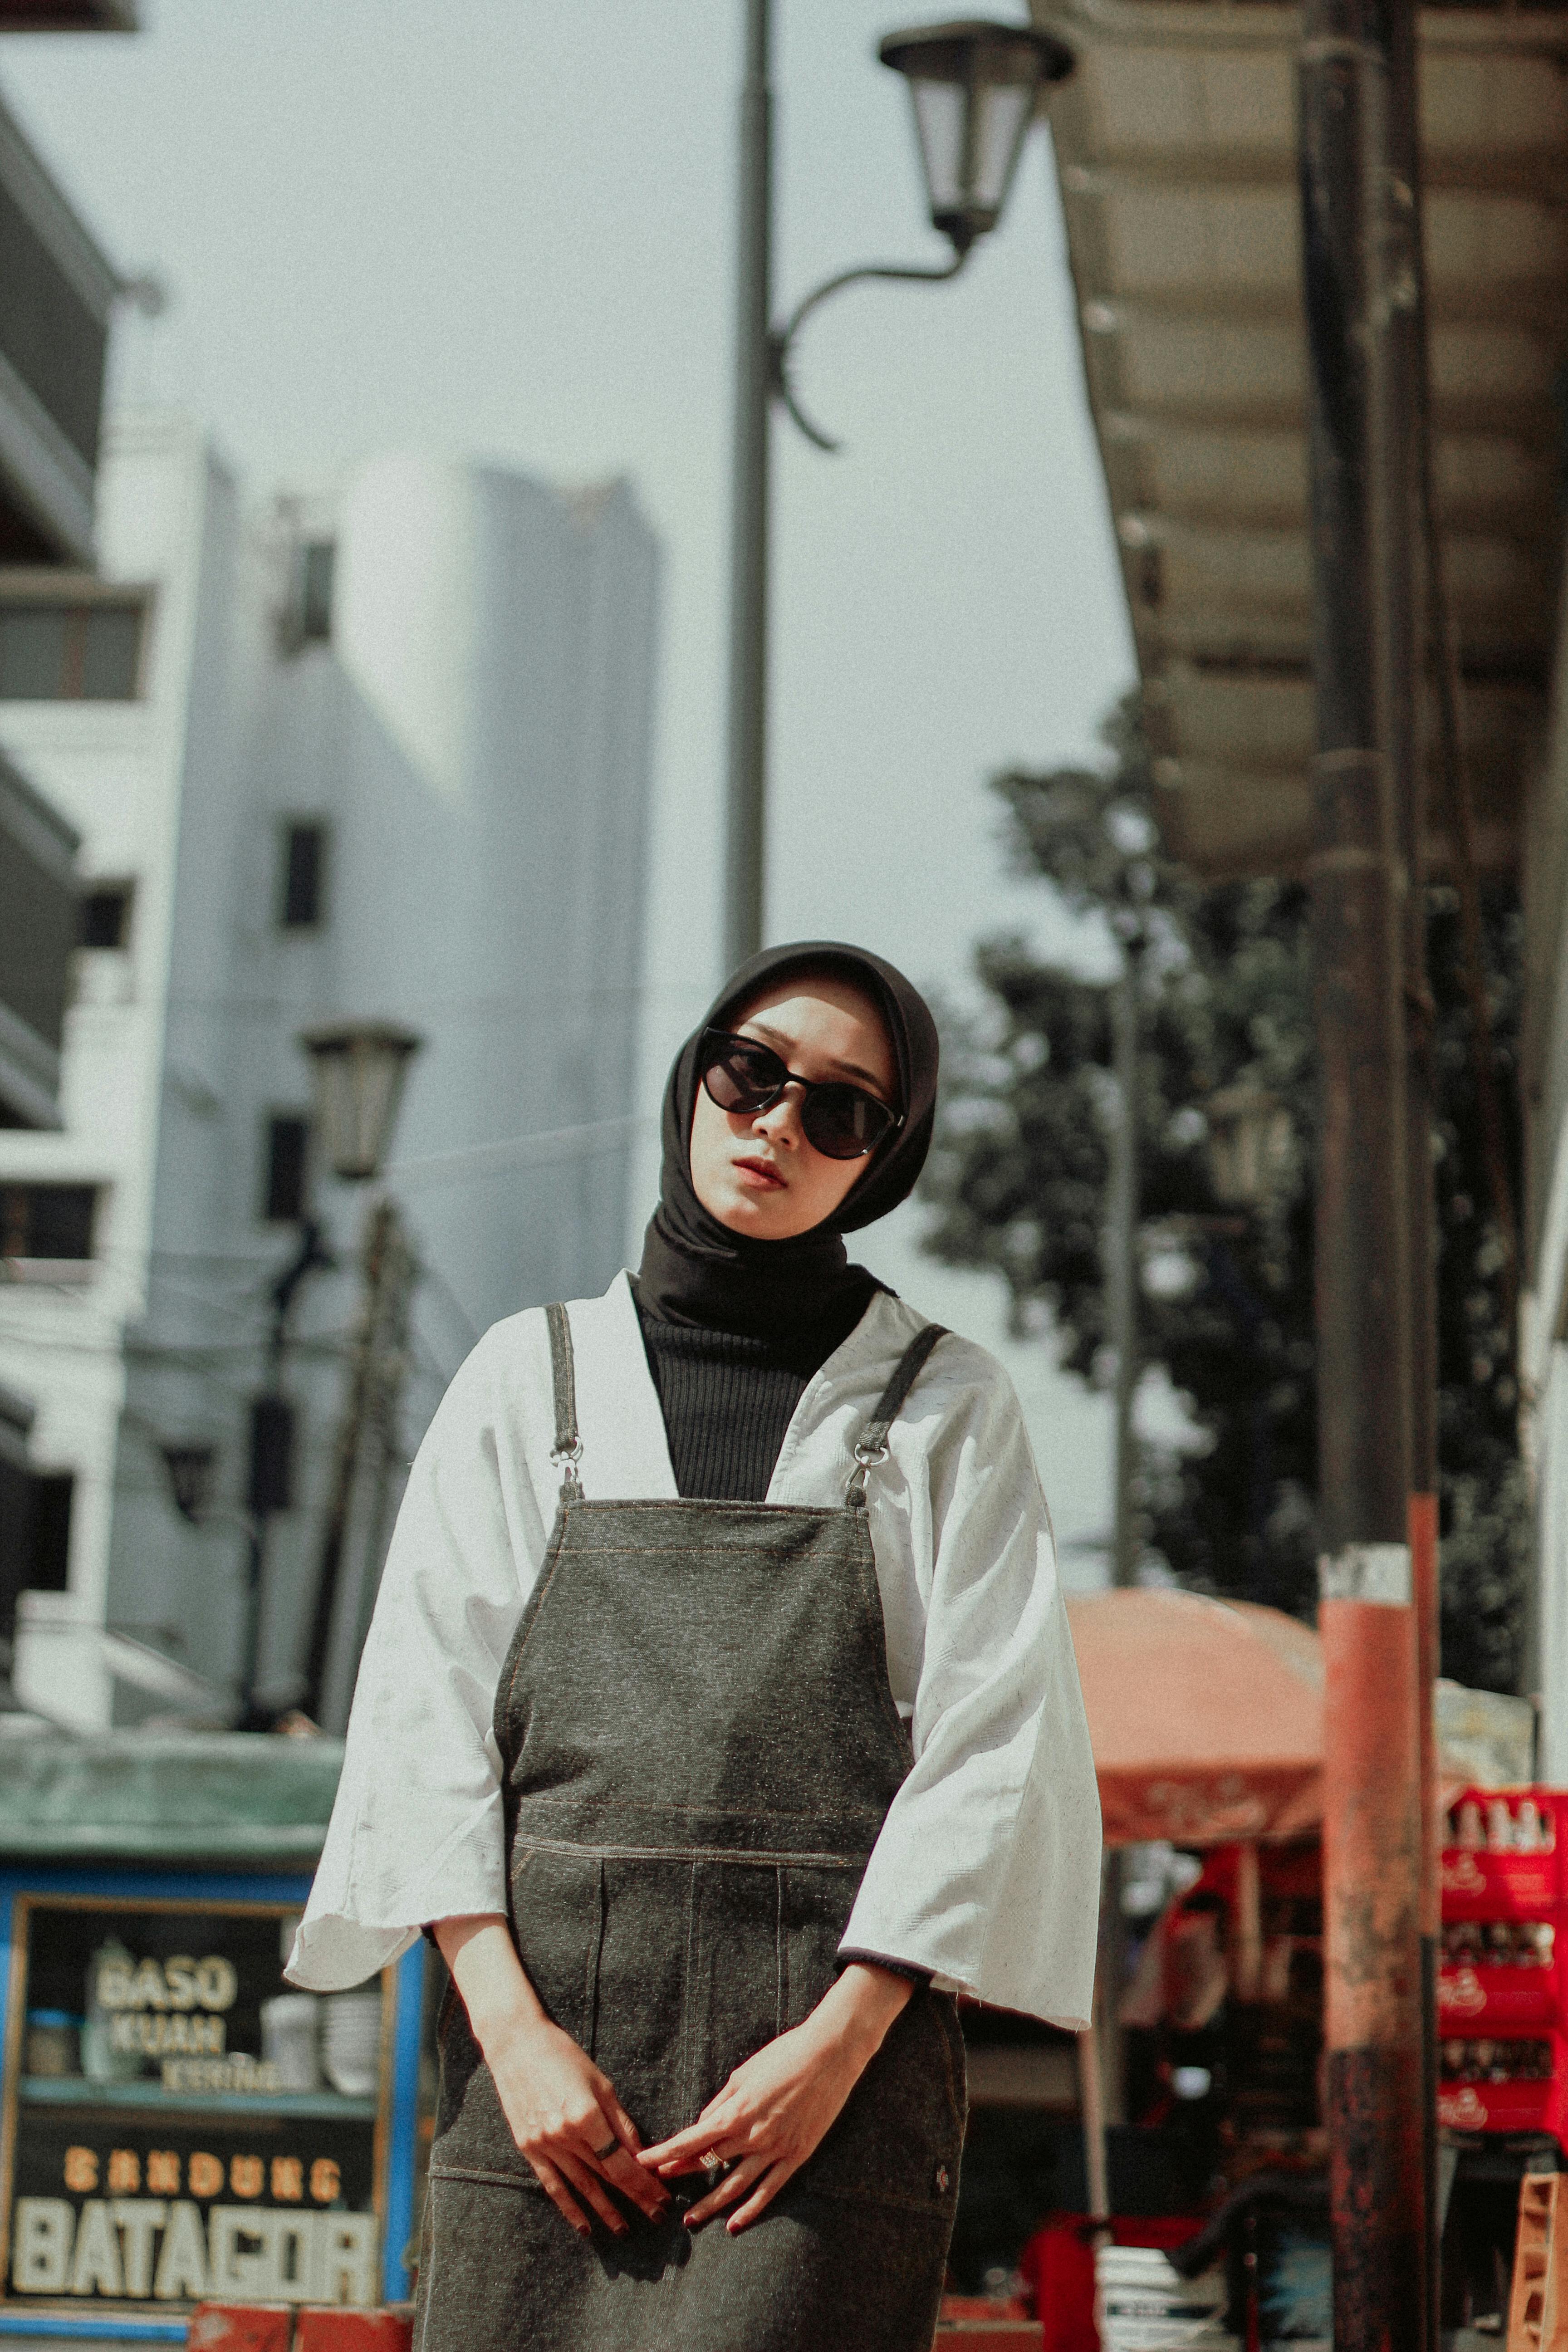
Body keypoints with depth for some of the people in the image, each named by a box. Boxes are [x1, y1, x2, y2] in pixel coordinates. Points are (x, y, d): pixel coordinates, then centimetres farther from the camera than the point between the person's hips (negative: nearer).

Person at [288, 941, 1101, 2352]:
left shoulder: (948, 1404, 10)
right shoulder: (534, 1374, 14)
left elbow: (993, 1749, 1)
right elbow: (428, 1711, 7)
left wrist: (839, 2040, -10)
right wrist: (511, 2022, -6)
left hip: (838, 2037, -2)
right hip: (544, 2035, 2)